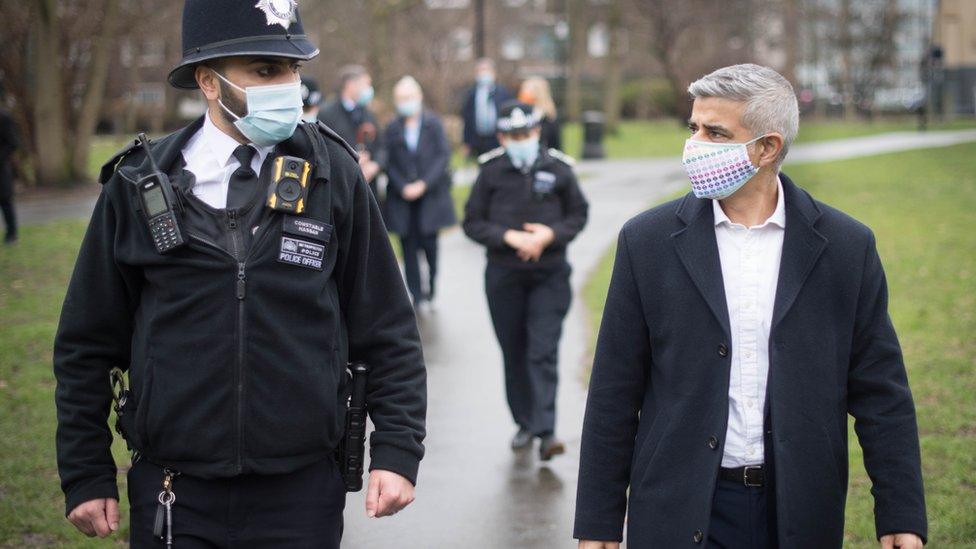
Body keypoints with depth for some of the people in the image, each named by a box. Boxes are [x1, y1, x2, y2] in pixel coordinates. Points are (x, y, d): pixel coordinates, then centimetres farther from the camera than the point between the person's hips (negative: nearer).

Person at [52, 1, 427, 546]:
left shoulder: (334, 174, -1)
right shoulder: (140, 185, -1)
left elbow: (388, 332, 3)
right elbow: (87, 345, 5)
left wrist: (397, 452, -4)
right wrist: (85, 475, 4)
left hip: (302, 493, 0)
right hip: (174, 497, 0)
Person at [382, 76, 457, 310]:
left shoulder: (433, 123, -1)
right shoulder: (392, 129, 4)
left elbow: (443, 156, -4)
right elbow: (389, 164, 3)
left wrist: (424, 184, -11)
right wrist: (403, 187, -10)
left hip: (430, 195, -2)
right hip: (402, 198, 2)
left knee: (429, 244, -3)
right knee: (409, 247, 1)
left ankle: (431, 288, 14)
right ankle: (417, 295, 6)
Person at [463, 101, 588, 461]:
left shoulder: (558, 169, -2)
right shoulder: (491, 172, -2)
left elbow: (578, 215, 7)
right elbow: (473, 223, 0)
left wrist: (550, 234, -11)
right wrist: (510, 237, -15)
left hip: (550, 273, -1)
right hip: (503, 275, 1)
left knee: (543, 351, -10)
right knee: (514, 352, 9)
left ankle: (545, 431, -12)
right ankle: (525, 423, 23)